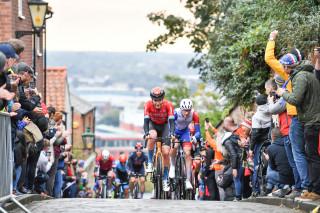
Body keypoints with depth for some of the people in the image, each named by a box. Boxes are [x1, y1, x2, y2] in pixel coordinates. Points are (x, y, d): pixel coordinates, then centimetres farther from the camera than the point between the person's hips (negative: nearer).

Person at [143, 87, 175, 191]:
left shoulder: (168, 105, -28)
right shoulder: (148, 105, -27)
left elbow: (172, 121, -33)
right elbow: (146, 120, -32)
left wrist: (172, 133, -50)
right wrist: (146, 133, -50)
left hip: (164, 126, 0)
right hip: (152, 125, 0)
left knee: (166, 153, -13)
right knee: (152, 136, -38)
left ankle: (165, 179, 2)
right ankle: (150, 162, -19)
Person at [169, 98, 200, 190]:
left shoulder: (194, 114, -27)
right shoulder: (176, 113, -33)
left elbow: (198, 132, -25)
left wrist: (195, 137, -47)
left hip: (184, 131, 2)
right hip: (174, 131, -2)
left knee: (187, 154, -14)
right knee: (175, 146, -32)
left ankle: (188, 181, -9)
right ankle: (172, 166, -2)